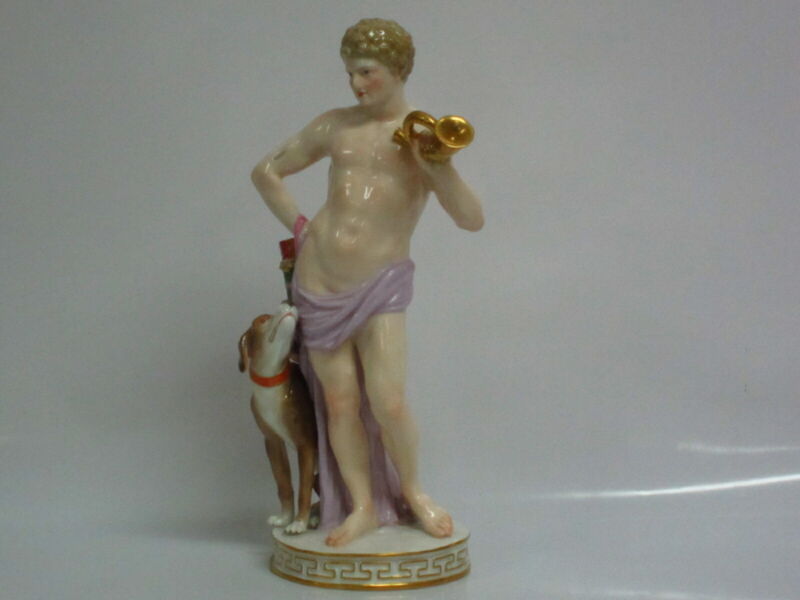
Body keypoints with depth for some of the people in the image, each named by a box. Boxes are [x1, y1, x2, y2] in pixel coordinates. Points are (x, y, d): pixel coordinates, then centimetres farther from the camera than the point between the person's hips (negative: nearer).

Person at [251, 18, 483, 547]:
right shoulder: (336, 126, 6)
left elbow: (473, 220, -9)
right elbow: (266, 172, 18)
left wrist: (438, 167, -23)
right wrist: (299, 225, 7)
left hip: (380, 284, -2)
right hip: (319, 280, 3)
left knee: (390, 404, -11)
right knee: (340, 402, 4)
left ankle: (414, 492, 16)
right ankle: (364, 507, 19)